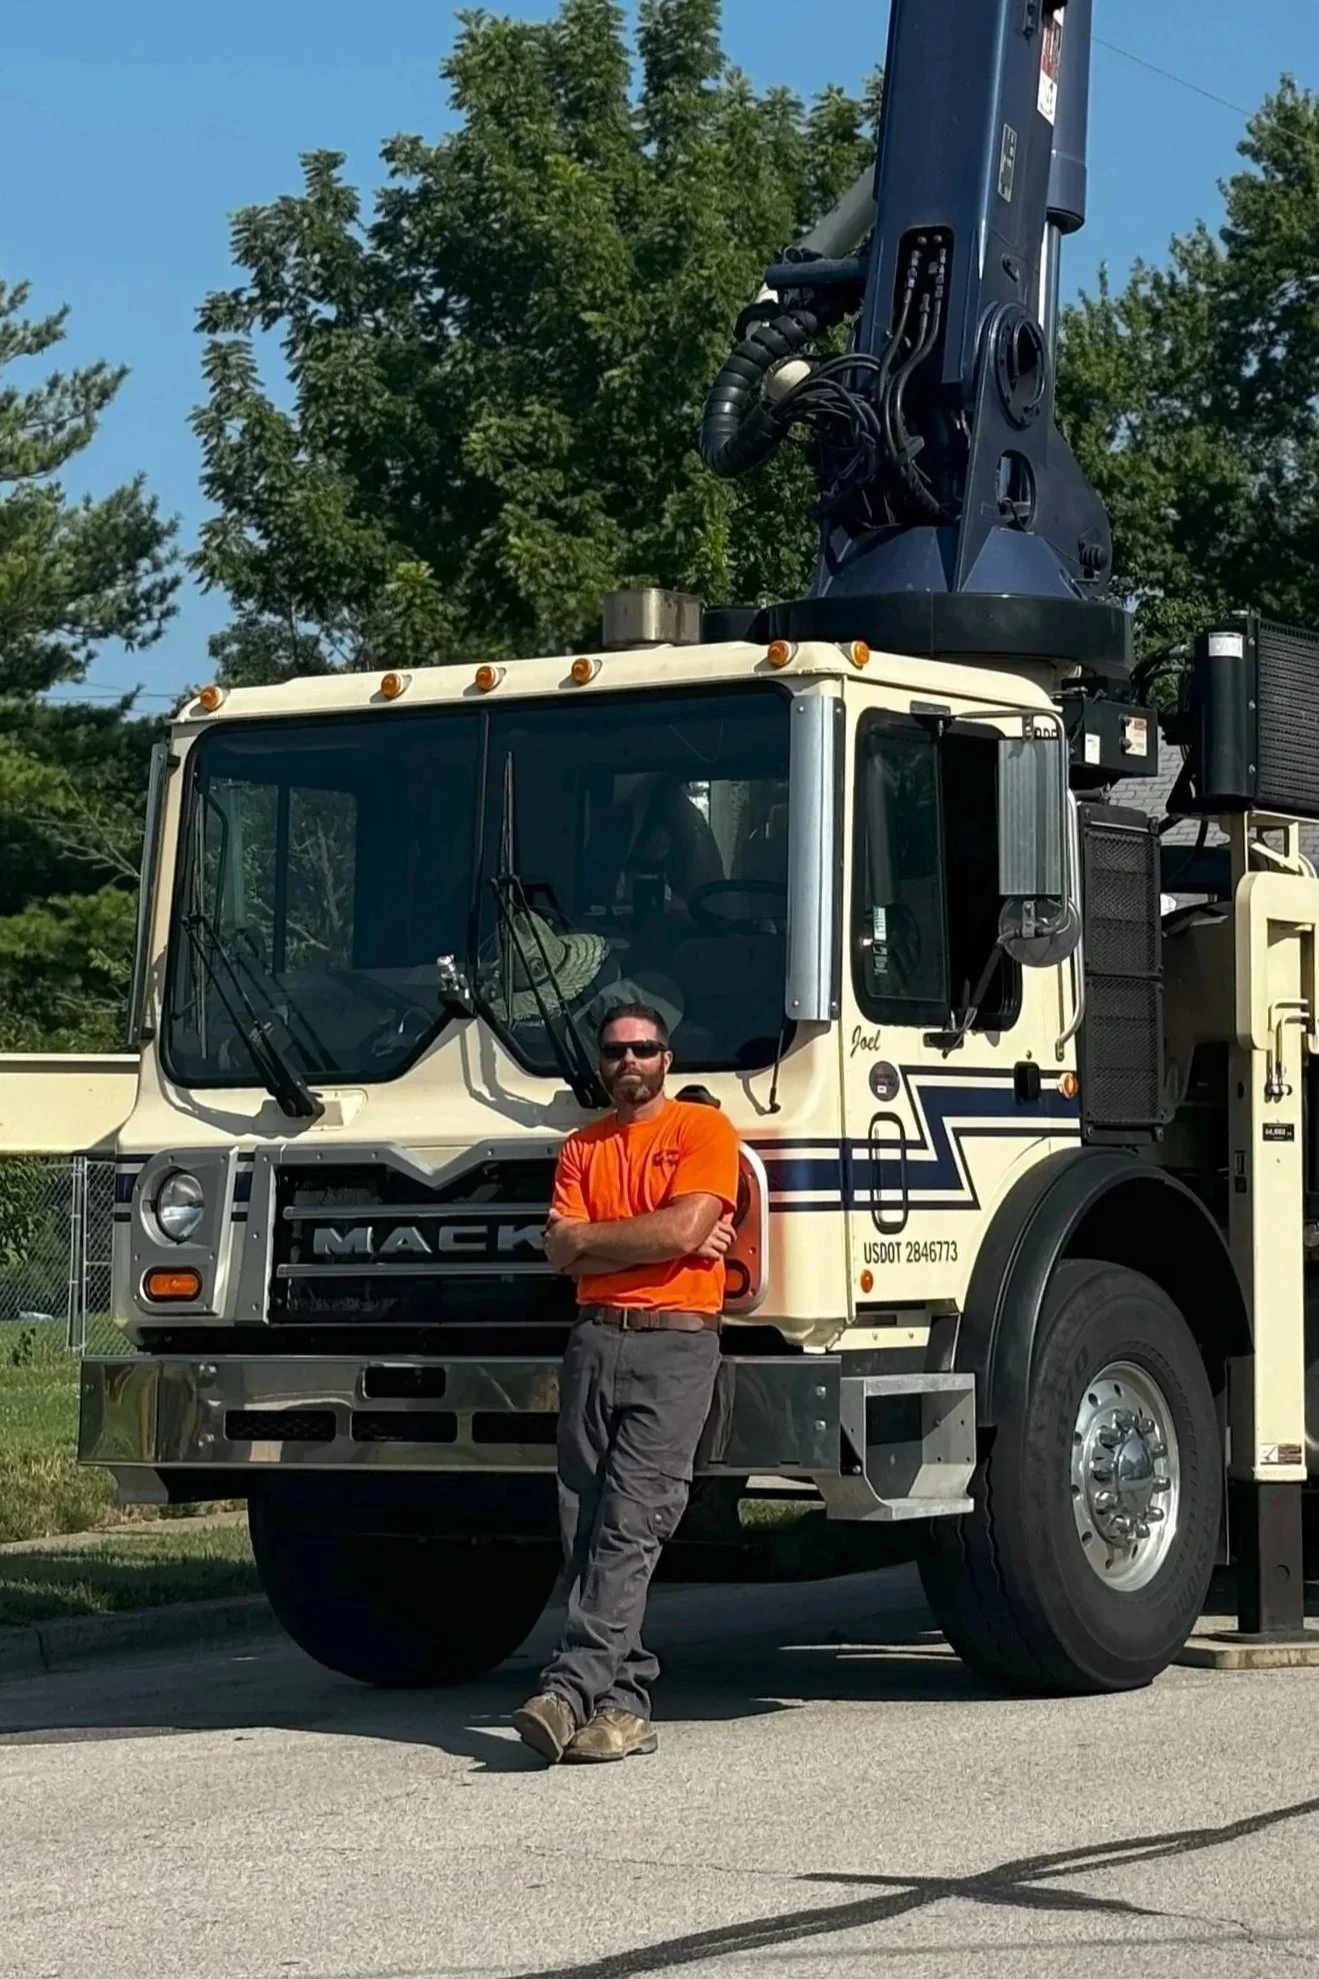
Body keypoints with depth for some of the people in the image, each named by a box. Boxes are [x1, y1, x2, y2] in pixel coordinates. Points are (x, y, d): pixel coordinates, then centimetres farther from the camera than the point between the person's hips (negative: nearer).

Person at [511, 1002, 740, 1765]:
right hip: (595, 1340, 5)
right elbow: (562, 1250, 6)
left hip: (675, 1342, -5)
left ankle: (571, 1689, -20)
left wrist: (594, 1235, 1)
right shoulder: (582, 1148, 18)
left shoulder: (703, 1130, 3)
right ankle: (624, 1701, 3)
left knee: (630, 1528, -14)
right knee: (585, 1528, 0)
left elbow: (684, 1227, -11)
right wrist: (658, 1237, -4)